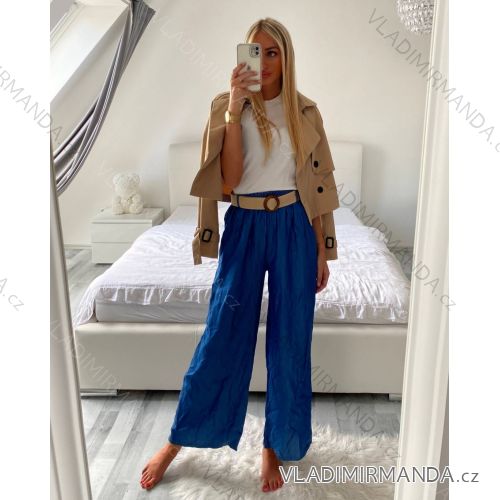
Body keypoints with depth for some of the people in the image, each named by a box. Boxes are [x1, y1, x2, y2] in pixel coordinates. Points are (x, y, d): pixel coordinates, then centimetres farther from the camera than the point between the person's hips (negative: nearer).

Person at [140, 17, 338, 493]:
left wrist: (321, 250, 4)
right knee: (222, 335, 3)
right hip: (244, 225, -1)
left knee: (289, 338, 5)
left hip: (293, 226, 2)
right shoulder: (229, 105, 2)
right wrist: (235, 108, -18)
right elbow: (230, 178, -11)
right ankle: (177, 440, 24)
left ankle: (275, 445, 26)